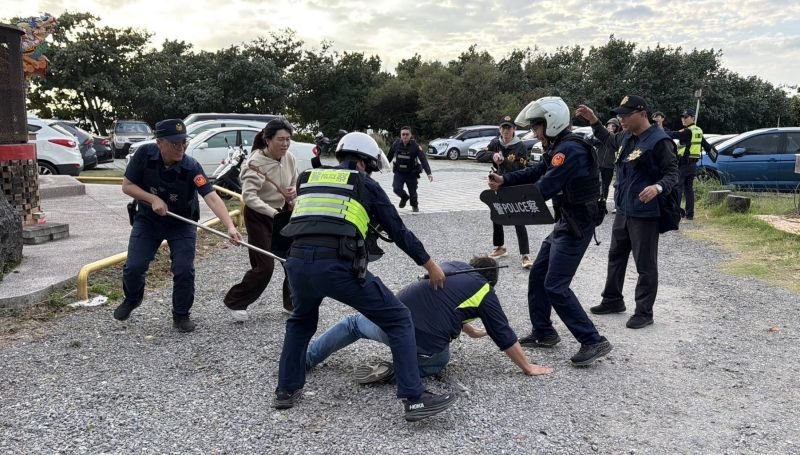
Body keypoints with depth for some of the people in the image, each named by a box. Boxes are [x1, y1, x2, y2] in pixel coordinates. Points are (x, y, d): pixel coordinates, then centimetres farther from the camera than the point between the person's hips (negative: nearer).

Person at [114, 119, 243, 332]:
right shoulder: (145, 155, -21)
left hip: (182, 223, -1)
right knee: (134, 267, -3)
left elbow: (211, 197, -39)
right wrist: (153, 199, -27)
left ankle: (181, 315, 13)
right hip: (147, 220, 2)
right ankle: (132, 299, 32)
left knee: (184, 270, -12)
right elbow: (127, 186, -11)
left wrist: (230, 226, -52)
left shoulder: (191, 167, -28)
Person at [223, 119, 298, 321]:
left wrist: (293, 193, -14)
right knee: (264, 266, -7)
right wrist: (274, 213, -41)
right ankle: (235, 302, 13)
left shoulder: (289, 158, -7)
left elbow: (296, 184, 9)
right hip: (259, 216, -6)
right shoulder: (257, 163, -24)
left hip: (282, 212, 6)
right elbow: (249, 196, -33)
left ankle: (292, 304, 21)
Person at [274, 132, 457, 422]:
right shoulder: (364, 184, 16)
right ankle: (415, 398, 3)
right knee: (398, 320, 10)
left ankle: (286, 390, 35)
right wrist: (430, 265, 27)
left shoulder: (307, 178, 26)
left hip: (297, 262, 5)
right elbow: (398, 230, 17)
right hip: (338, 266, -4)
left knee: (301, 321, 36)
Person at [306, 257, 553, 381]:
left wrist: (472, 331, 52)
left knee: (353, 323, 32)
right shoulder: (485, 292, 8)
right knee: (440, 360, 32)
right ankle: (395, 370, 6)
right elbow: (505, 336, 11)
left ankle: (302, 360, 32)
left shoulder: (451, 265, 22)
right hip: (424, 346, -4)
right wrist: (528, 367, 23)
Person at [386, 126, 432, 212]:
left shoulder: (415, 146, -17)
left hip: (412, 174, -2)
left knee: (412, 192, 4)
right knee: (396, 189, -15)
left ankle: (415, 206, 37)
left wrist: (429, 173, -35)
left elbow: (423, 160, -24)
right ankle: (404, 197, 22)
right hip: (399, 172, 2)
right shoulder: (396, 144, -7)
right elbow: (389, 156, 10)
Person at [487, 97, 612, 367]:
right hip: (565, 222, 10)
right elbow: (536, 172, 16)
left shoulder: (570, 150, -22)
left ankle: (594, 342, -4)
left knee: (556, 286, -9)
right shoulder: (560, 148, 11)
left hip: (576, 226, -10)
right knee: (538, 276, 15)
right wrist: (504, 180, 4)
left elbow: (544, 189, -26)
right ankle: (543, 333, 26)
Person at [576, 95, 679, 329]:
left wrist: (657, 187, -36)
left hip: (645, 213, -9)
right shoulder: (627, 137, 9)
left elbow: (672, 173, -17)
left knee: (645, 264, 1)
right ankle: (613, 300, 35)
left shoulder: (659, 140, -17)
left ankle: (644, 312, 12)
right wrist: (594, 121, 22)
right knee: (616, 256, 20)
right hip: (623, 210, 9)